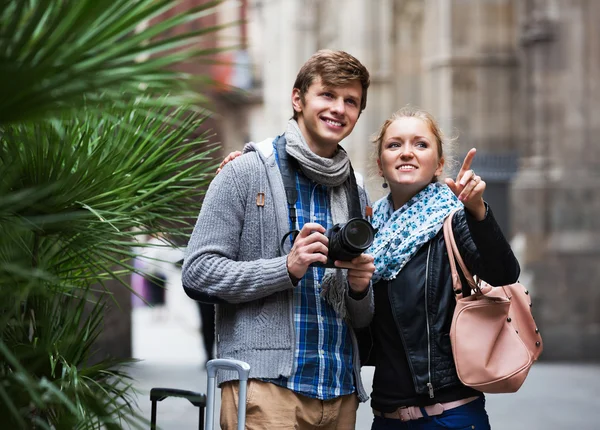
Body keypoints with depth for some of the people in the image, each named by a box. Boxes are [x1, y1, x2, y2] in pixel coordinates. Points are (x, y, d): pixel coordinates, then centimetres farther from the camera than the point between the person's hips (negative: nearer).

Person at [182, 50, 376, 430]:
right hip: (265, 385, -5)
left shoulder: (356, 194, 19)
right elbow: (198, 273, -7)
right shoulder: (248, 173, 2)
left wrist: (360, 287, -1)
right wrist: (287, 268, -15)